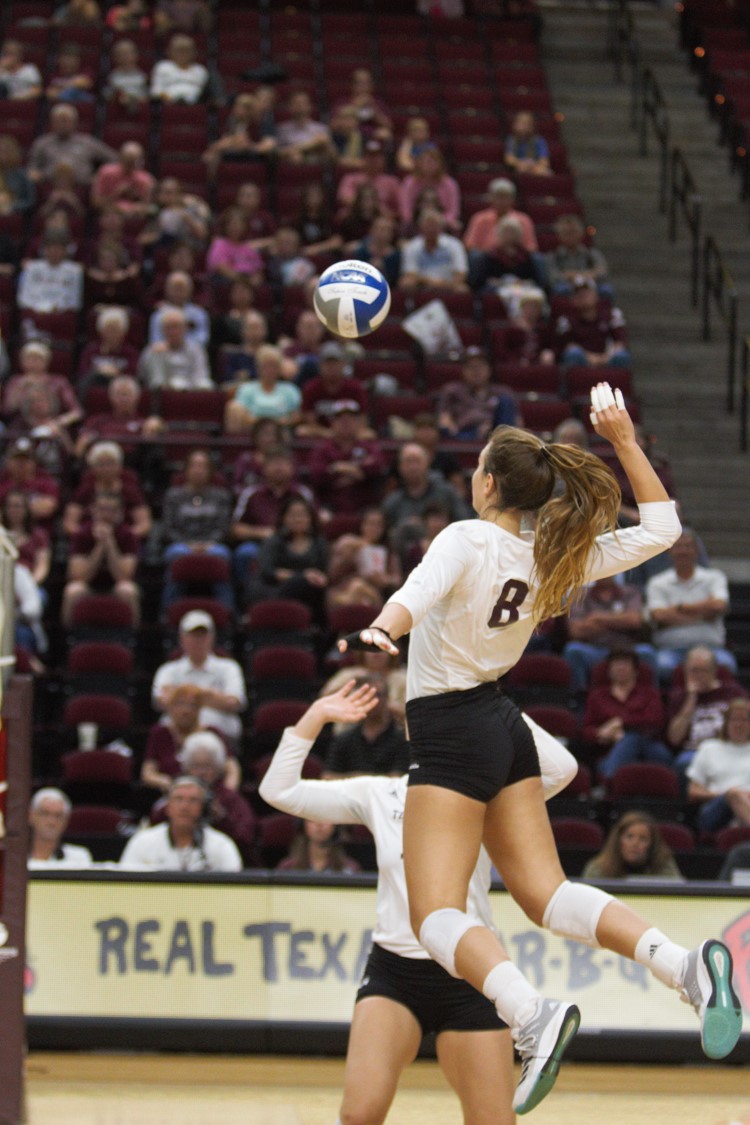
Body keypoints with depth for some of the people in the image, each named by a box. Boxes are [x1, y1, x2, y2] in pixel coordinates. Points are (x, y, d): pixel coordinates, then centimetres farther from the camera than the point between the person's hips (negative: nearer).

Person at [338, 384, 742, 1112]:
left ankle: (531, 1015, -35)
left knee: (436, 915, -10)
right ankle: (685, 965, -16)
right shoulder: (557, 558, 4)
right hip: (505, 730, 7)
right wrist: (625, 442, 13)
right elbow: (661, 528, 15)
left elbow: (420, 592, -37)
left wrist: (381, 632, -55)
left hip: (452, 736, -7)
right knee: (544, 894, 5)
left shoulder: (468, 541, -14)